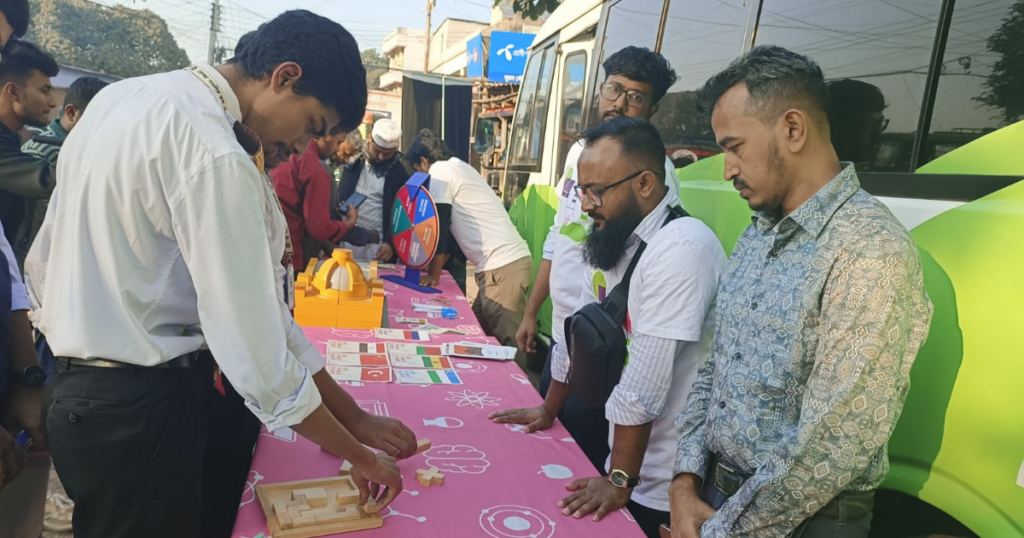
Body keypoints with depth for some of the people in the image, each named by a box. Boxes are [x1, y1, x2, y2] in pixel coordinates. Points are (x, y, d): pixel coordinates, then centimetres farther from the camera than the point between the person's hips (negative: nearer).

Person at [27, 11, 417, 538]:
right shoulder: (216, 158, -26)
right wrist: (359, 456, -12)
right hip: (137, 409, -9)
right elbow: (255, 351, -25)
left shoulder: (122, 95, 4)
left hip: (73, 389, 9)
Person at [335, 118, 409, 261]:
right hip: (346, 245, 3)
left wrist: (391, 243, -16)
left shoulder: (399, 175, -3)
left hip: (377, 249, -3)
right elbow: (338, 201, 11)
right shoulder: (353, 166, 5)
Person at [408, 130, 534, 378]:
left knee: (509, 345, -7)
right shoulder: (459, 168, 23)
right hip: (510, 261, 10)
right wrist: (436, 266, 32)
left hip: (502, 268, -10)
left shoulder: (440, 171, -4)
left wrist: (433, 275, 5)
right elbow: (452, 227, 29)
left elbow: (439, 227, -6)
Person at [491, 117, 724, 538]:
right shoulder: (610, 239, 2)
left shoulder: (681, 248, -25)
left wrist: (620, 481, -21)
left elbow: (643, 385, -25)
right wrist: (548, 409, 17)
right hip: (626, 458, 7)